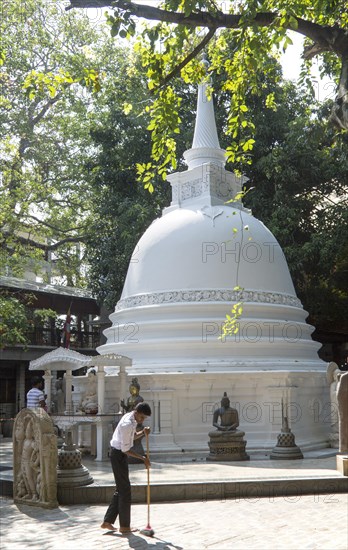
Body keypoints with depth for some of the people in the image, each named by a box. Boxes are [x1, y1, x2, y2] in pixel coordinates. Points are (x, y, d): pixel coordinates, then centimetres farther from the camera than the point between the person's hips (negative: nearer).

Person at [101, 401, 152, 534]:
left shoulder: (131, 419, 4)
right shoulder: (127, 424, -26)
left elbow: (133, 436, 19)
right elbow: (125, 449, -23)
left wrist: (143, 432, -2)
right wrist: (143, 458, -17)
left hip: (120, 455, 10)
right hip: (119, 455, -10)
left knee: (121, 489, 14)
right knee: (125, 491, -2)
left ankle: (107, 521, 19)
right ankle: (124, 526, 8)